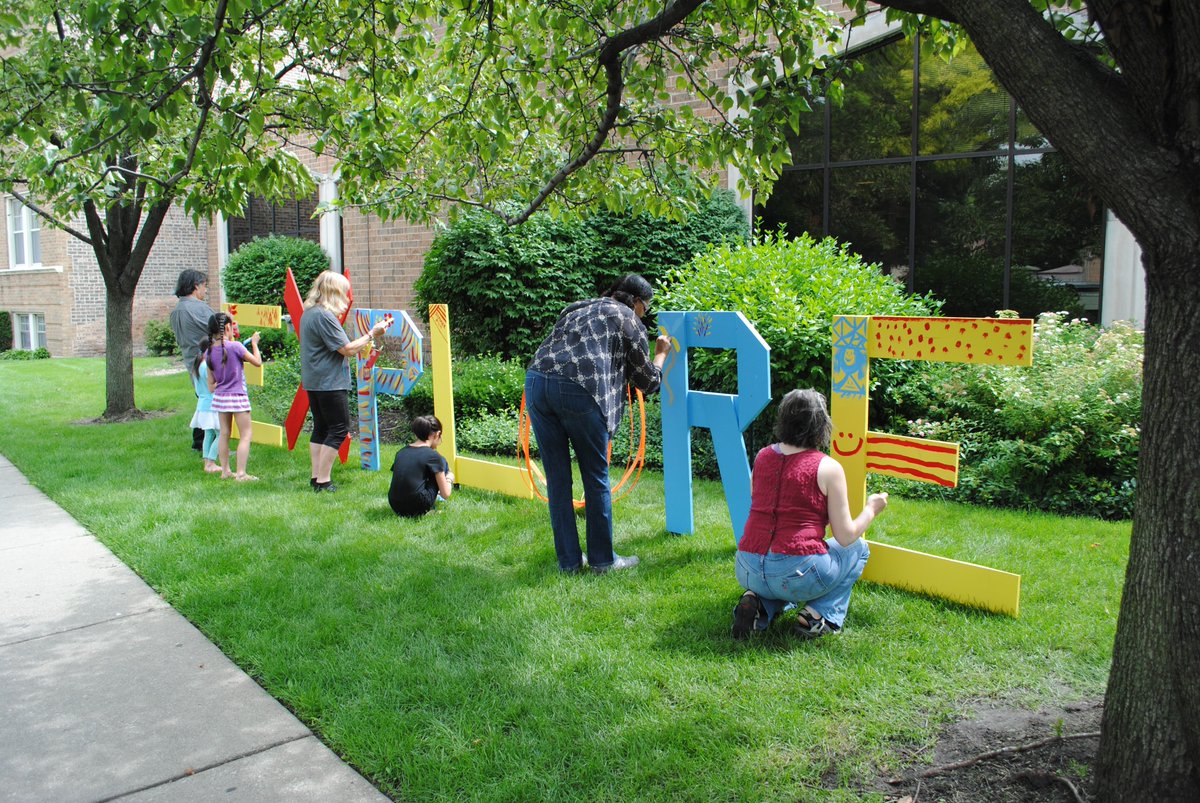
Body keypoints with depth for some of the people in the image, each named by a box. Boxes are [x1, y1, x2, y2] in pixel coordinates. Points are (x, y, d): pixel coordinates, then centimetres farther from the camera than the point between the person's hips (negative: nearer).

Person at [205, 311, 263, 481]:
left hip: (219, 397, 6)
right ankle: (241, 473, -5)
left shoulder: (209, 351, 3)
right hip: (237, 397, -6)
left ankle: (225, 470, 21)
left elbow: (211, 385, 7)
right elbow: (257, 362, -6)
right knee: (245, 435, 0)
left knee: (224, 434, 15)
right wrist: (254, 343, 7)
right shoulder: (234, 346, -15)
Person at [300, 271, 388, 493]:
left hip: (314, 381, 10)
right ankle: (323, 481, -3)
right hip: (329, 382, -10)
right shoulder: (324, 316, -18)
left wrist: (359, 347, 17)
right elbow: (347, 349, -17)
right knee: (339, 428, -4)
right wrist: (372, 334, -8)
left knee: (321, 428, 14)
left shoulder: (308, 313, 13)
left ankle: (316, 477, 18)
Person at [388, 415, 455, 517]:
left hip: (396, 507, 7)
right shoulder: (432, 455, -6)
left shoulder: (401, 452, 10)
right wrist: (449, 479, 20)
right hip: (418, 509, -7)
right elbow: (445, 494, -4)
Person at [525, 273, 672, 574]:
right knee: (596, 479, 10)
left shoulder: (578, 308, 31)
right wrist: (661, 353, 39)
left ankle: (568, 560, 21)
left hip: (536, 381, 6)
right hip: (579, 391, -5)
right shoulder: (630, 321, 15)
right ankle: (602, 559, 21)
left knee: (557, 479, 13)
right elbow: (648, 381, 21)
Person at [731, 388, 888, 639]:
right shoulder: (828, 468, -5)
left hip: (747, 572, 5)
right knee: (858, 548, 23)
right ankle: (817, 615, 6)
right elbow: (846, 537, -2)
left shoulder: (762, 456, 9)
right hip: (797, 575, -5)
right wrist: (871, 510, 16)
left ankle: (757, 601, 8)